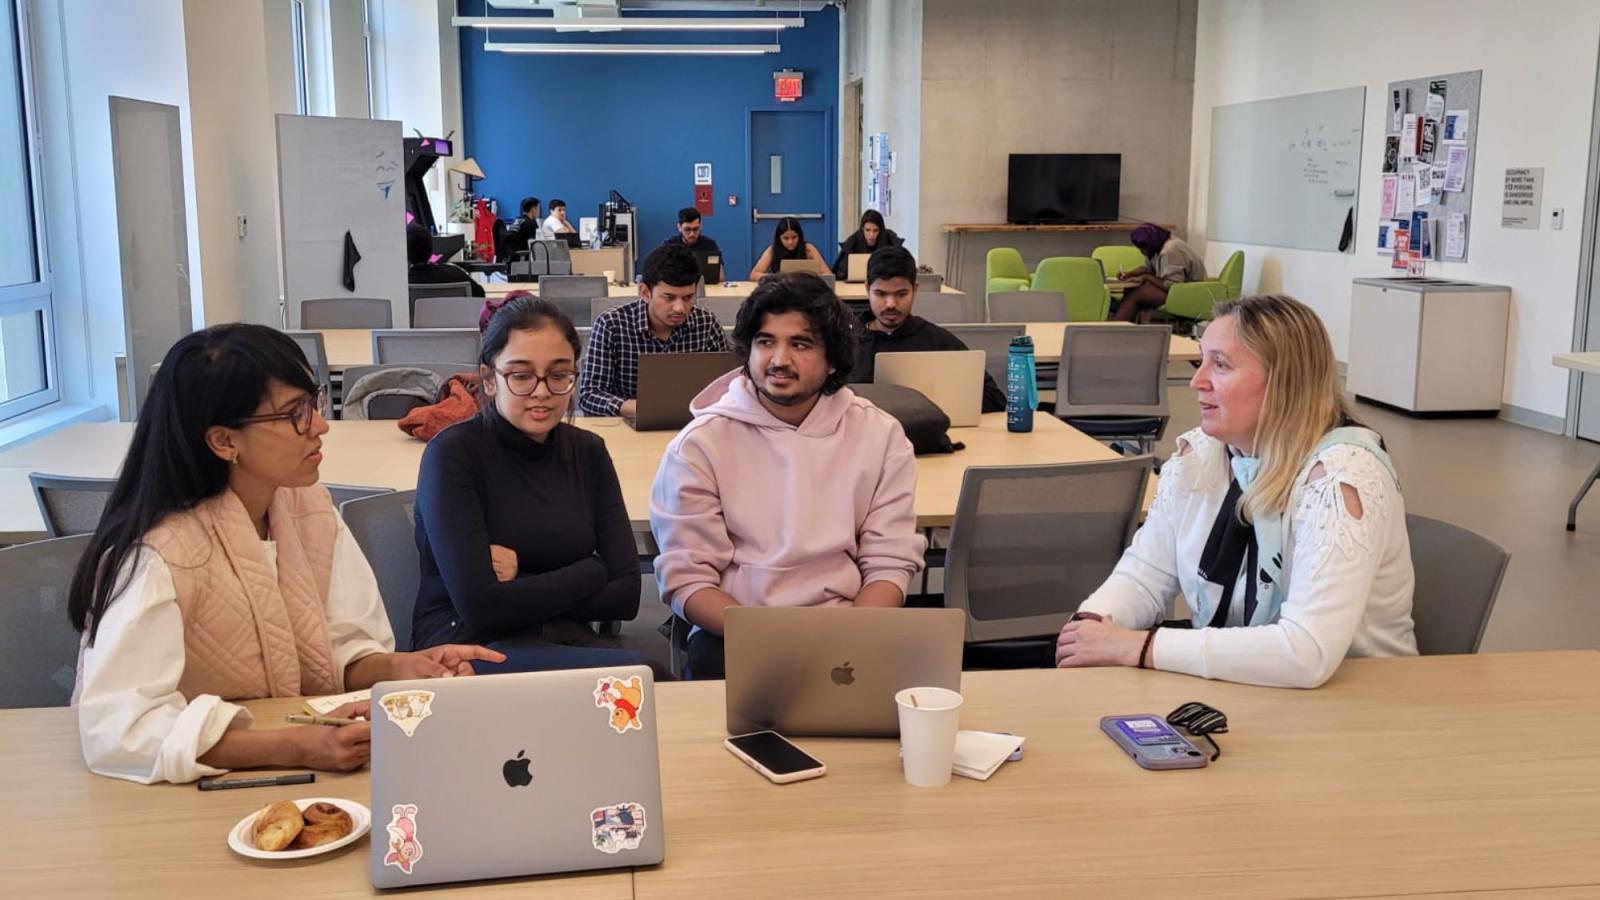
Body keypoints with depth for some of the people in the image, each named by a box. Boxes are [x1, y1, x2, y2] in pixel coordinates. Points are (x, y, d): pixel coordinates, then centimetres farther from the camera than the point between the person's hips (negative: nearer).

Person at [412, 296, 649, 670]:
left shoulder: (588, 451, 7)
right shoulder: (452, 454, -9)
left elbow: (626, 595, 1)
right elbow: (480, 607, -18)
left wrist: (522, 586, -10)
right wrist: (591, 571, -7)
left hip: (568, 643, 5)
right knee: (635, 671, -30)